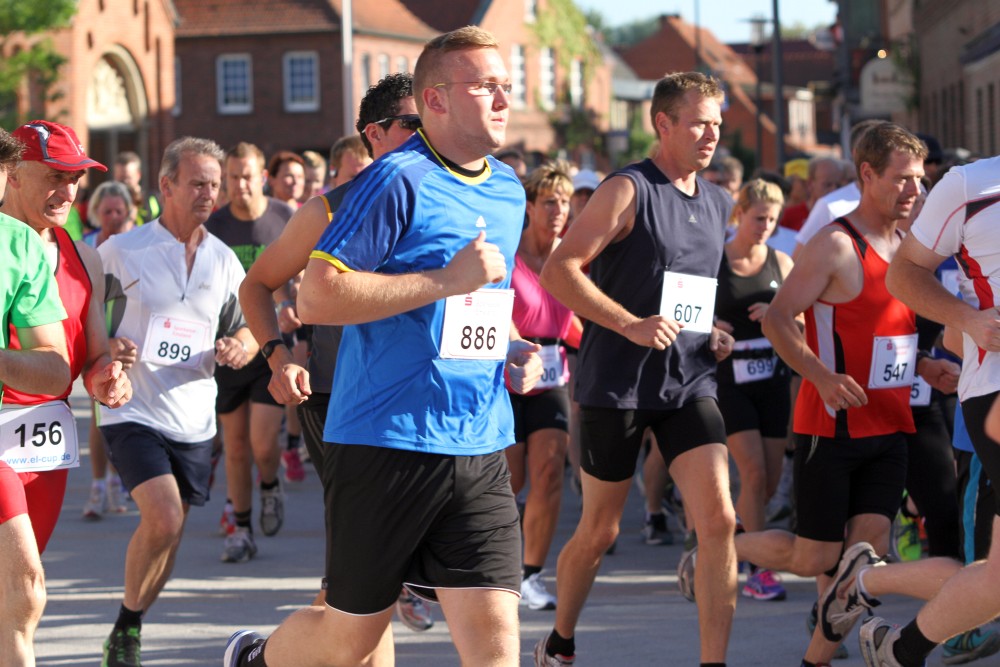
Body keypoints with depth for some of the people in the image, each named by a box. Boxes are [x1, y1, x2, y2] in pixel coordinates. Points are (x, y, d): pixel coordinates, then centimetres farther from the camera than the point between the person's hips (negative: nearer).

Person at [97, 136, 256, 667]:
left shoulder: (224, 260, 8)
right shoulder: (120, 251, -5)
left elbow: (246, 329, 15)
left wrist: (239, 348, -8)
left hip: (193, 419, 5)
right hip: (133, 411, -5)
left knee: (168, 533, 10)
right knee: (163, 519, -21)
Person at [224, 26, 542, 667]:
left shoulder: (509, 192, 14)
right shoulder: (398, 181, -11)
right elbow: (316, 298, -18)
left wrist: (514, 350, 9)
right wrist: (446, 281, -20)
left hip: (481, 450, 6)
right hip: (385, 440, -6)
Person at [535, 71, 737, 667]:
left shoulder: (720, 205, 12)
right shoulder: (628, 191, -9)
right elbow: (559, 270, -17)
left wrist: (716, 335, 9)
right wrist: (631, 325, -24)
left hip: (690, 383, 5)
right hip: (617, 385, -5)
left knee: (719, 519, -12)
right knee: (599, 531, 8)